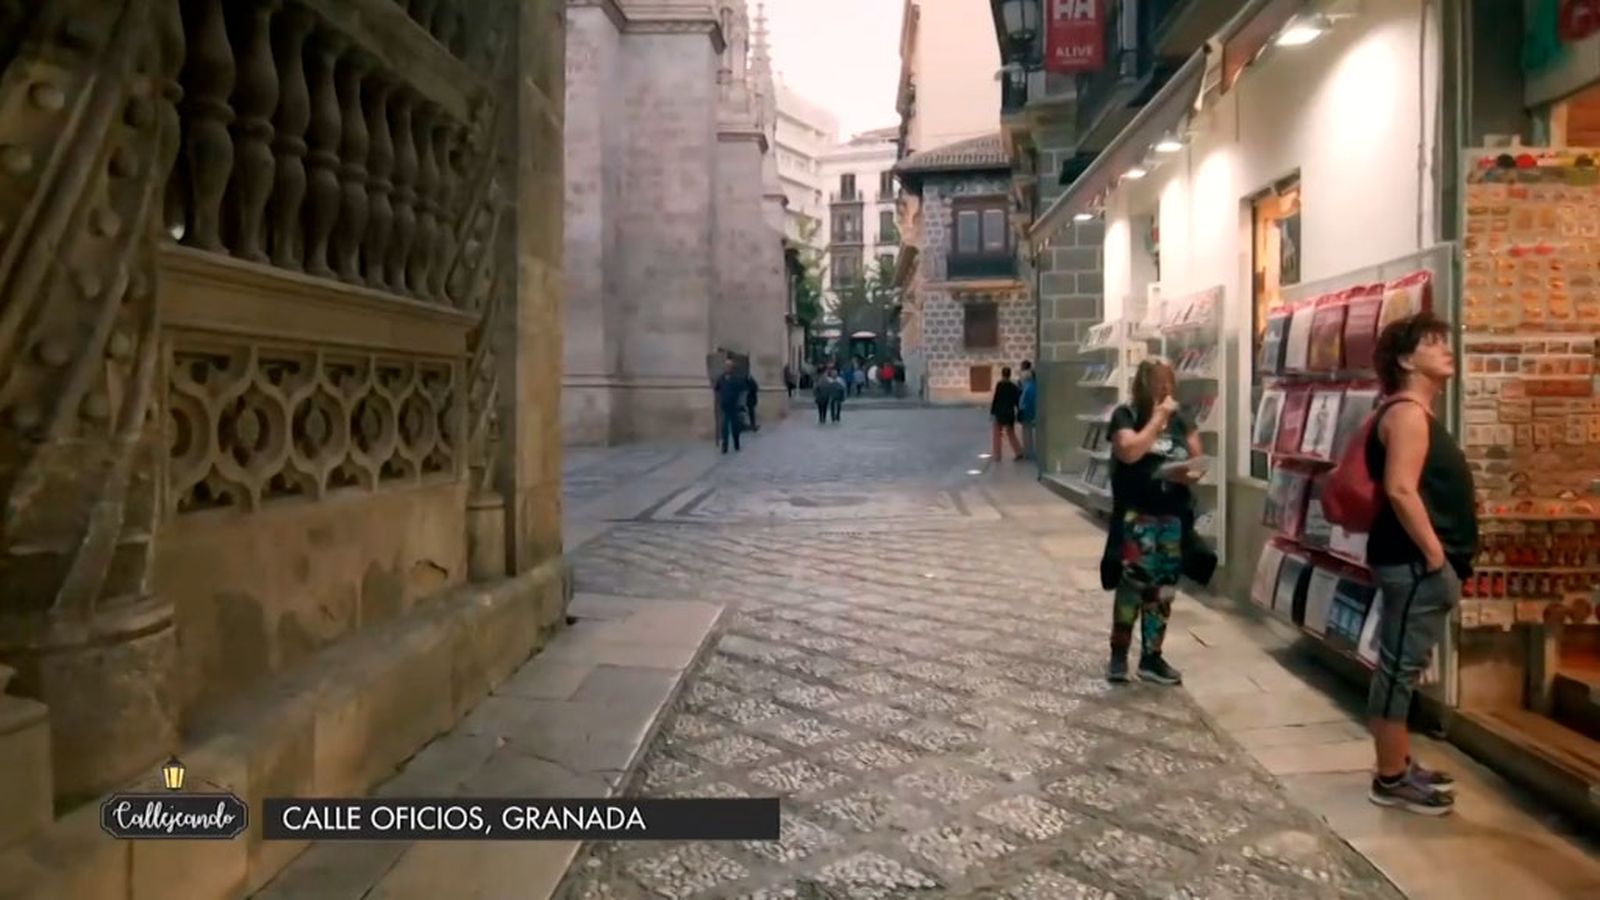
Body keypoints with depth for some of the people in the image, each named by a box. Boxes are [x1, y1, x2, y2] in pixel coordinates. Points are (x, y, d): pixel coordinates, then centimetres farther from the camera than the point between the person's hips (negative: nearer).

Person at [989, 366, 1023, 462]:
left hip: (1000, 413, -5)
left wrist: (992, 412, -10)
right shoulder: (1014, 386, 2)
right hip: (1010, 413, 5)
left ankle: (997, 455, 6)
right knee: (1010, 433, 17)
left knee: (997, 434, 5)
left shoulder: (1000, 385, -14)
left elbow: (995, 399, -14)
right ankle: (1018, 452, 11)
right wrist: (1017, 413, 15)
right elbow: (1017, 400, 7)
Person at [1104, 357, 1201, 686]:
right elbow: (1130, 451, -20)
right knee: (1133, 583, -10)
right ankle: (1118, 654, 4)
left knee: (1163, 589, 9)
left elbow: (1200, 461, 12)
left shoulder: (1181, 419, 11)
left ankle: (1151, 658, 19)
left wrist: (1189, 475, -10)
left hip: (1175, 517, 5)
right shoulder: (1126, 415, -3)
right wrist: (1157, 418, -13)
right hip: (1136, 516, -5)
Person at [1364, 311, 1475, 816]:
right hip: (1414, 562, -11)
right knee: (1399, 669, -4)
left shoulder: (1417, 413, 18)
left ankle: (1402, 766, 26)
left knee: (1403, 668, 16)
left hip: (1417, 561, 11)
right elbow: (1401, 490, -25)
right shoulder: (1407, 412, -15)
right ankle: (1391, 780, 4)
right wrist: (1437, 557, -22)